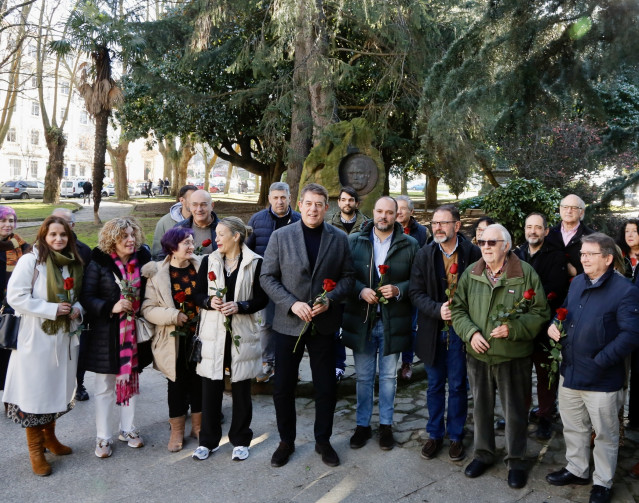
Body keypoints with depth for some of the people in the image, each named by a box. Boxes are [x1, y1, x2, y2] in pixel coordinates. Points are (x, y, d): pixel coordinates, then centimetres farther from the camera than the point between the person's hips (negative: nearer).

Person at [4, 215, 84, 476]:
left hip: (65, 336, 6)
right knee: (35, 391, 2)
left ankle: (49, 436, 34)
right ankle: (36, 449, 17)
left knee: (57, 388, 15)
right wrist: (51, 309, -19)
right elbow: (15, 296, -16)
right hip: (36, 337, -6)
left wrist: (77, 308, -2)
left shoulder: (74, 263, 9)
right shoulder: (30, 260, -10)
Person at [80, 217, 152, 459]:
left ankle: (127, 429, 31)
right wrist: (110, 308, -24)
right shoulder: (98, 263, -9)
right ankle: (103, 437, 20)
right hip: (106, 333, -3)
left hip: (134, 332, 4)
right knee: (105, 387, 7)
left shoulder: (142, 260, 1)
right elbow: (87, 297, -11)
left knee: (130, 381, 15)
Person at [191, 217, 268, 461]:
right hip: (213, 333, 2)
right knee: (210, 388, 7)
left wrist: (239, 306, -19)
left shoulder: (256, 263, -4)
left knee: (241, 390, 8)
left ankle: (240, 440, 25)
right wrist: (210, 302, -14)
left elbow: (262, 299, -4)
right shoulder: (209, 261, 6)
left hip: (242, 334, -2)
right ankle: (208, 440, 24)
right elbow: (197, 295, 7)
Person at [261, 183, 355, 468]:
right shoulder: (280, 236, -3)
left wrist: (330, 299, -15)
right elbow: (267, 277, -3)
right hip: (288, 323, -1)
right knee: (283, 387, 8)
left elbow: (347, 277, 3)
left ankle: (323, 441, 31)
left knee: (326, 387, 10)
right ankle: (286, 441, 29)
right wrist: (292, 304, -15)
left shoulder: (339, 239, 1)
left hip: (324, 324, 1)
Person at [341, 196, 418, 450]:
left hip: (393, 321, 0)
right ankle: (362, 424, 27)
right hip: (361, 319, 1)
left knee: (389, 376, 13)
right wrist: (361, 290, -17)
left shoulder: (410, 245, 0)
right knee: (363, 376, 12)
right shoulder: (354, 241, 1)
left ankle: (386, 424, 29)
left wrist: (399, 290, -18)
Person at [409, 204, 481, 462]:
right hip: (433, 330, 2)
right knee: (435, 385, 13)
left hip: (460, 330, -2)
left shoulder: (472, 253, -7)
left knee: (457, 385, 9)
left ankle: (456, 436, 26)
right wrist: (437, 310, -17)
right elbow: (416, 292, -3)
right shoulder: (424, 254, -1)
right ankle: (435, 434, 28)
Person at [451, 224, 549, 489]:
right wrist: (470, 332, -10)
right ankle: (483, 453, 36)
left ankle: (516, 461, 29)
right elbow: (457, 309, 6)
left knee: (515, 411, 10)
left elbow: (540, 313, -5)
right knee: (481, 407, 17)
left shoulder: (526, 273, -8)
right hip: (478, 355, 3)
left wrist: (513, 328, -19)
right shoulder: (470, 274, 1)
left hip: (514, 358, -3)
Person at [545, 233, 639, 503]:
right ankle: (576, 469, 41)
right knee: (573, 427, 22)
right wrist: (554, 325, 0)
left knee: (605, 434, 13)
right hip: (569, 372, 7)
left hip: (601, 379, -6)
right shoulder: (577, 282, 6)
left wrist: (600, 361, -22)